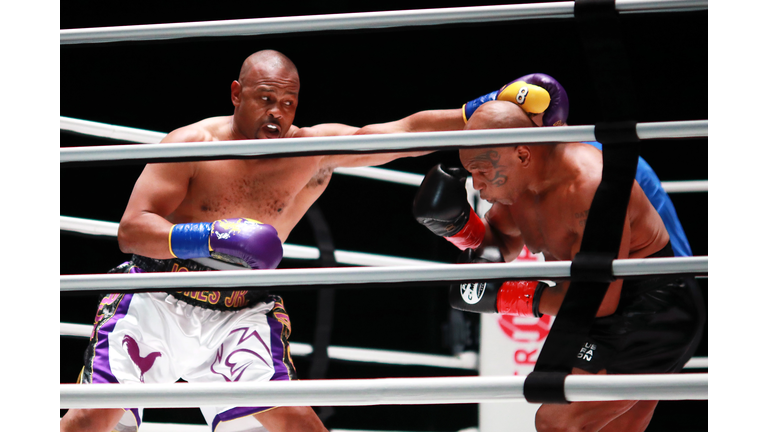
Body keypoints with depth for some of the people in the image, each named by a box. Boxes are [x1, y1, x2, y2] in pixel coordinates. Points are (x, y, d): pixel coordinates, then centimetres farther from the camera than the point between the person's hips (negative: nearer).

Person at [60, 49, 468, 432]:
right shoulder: (191, 145, -12)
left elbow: (407, 133, -11)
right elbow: (130, 231, -18)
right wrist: (209, 238, -34)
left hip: (241, 315, 2)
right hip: (155, 303, -2)